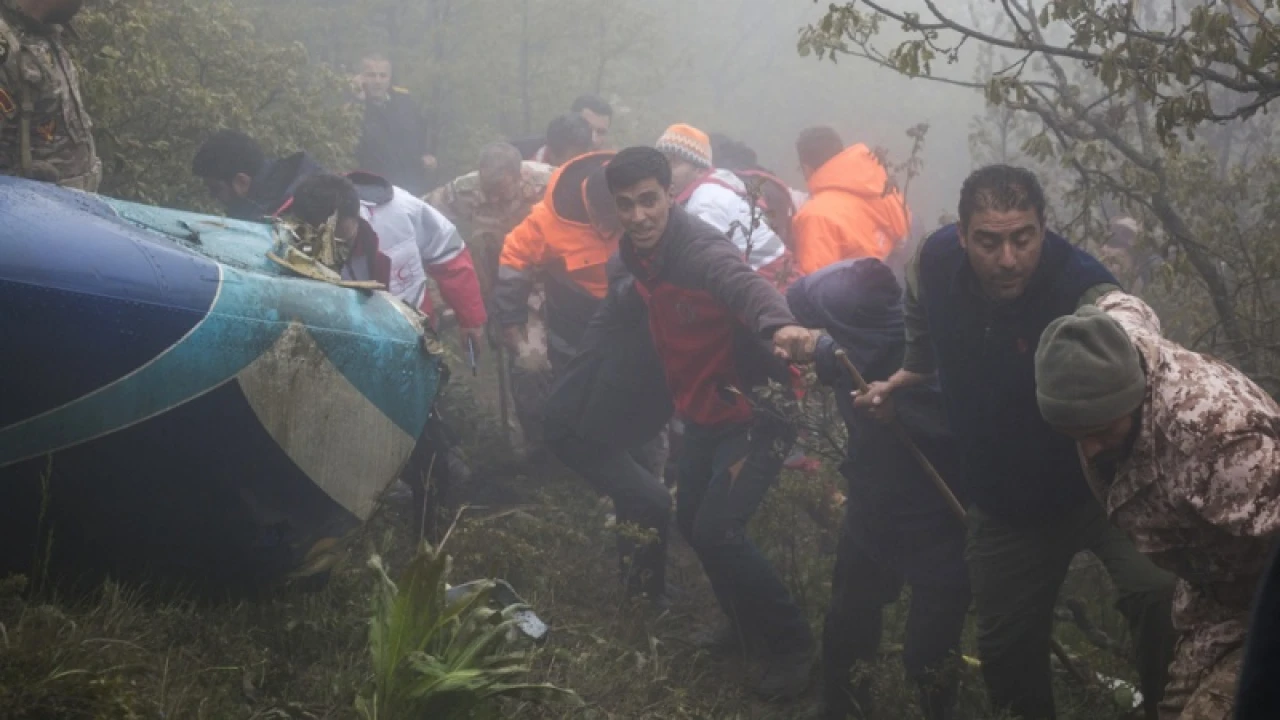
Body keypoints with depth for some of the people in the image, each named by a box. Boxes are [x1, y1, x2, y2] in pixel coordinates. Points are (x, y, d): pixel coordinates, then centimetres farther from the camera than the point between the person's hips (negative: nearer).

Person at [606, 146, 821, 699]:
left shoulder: (699, 248, -27)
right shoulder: (635, 255, -1)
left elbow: (744, 282, -50)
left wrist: (779, 325, -70)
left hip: (752, 411, -9)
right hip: (704, 411, 9)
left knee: (716, 531, -16)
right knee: (691, 521, 18)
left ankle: (792, 646, 2)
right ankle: (749, 623, 39)